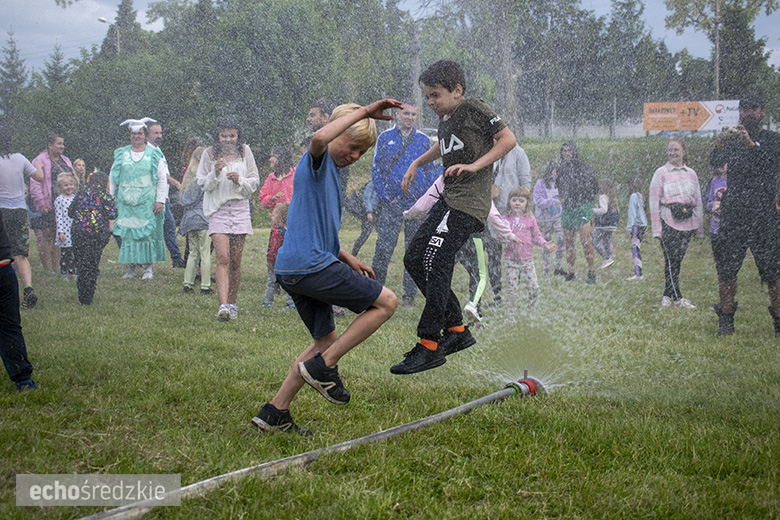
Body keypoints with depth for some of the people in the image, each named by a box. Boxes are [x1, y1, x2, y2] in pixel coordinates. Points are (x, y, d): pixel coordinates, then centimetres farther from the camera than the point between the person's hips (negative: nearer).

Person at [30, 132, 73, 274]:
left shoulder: (66, 161, 18)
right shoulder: (40, 161, -4)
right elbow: (35, 184, -10)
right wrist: (41, 203, -17)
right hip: (48, 207, -6)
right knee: (46, 237, -6)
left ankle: (57, 268, 9)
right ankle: (47, 269, -2)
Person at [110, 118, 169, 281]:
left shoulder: (154, 154, 4)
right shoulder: (121, 154, 10)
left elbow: (162, 179, 4)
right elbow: (112, 178, 16)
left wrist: (160, 200, -4)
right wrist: (113, 200, 11)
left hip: (147, 202, -2)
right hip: (126, 202, 2)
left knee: (148, 233, -5)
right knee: (127, 234, -1)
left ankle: (148, 268, 2)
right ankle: (131, 267, 6)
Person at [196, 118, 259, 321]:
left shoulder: (244, 151, 4)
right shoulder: (210, 154, 1)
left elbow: (255, 181, 9)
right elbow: (202, 183, 5)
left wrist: (240, 180, -11)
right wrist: (215, 174, -14)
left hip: (240, 208, 2)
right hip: (218, 209, -2)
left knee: (235, 261, 5)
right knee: (223, 258, -15)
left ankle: (232, 303, 19)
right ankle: (223, 305, -23)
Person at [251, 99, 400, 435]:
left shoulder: (331, 173, 26)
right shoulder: (317, 161, -4)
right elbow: (319, 138, -32)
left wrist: (348, 259, 23)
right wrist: (363, 112, -25)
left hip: (293, 270, 10)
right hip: (311, 265, -10)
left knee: (328, 341, 17)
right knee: (386, 302, -3)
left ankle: (274, 413, 15)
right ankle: (323, 366, -3)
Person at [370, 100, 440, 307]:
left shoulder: (423, 140, 9)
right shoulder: (385, 138, 5)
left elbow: (430, 170, 12)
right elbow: (376, 169, 4)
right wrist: (384, 195, -7)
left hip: (417, 204, 2)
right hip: (391, 204, -2)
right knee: (384, 248, -7)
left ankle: (409, 294, 14)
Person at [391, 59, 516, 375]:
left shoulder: (473, 109, -6)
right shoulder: (445, 119, 18)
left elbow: (508, 139, -11)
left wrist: (474, 165, -18)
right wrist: (416, 164, 29)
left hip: (469, 203, -10)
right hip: (449, 200, 10)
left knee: (435, 262, -18)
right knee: (413, 259, 6)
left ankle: (429, 345, -15)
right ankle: (456, 330, 12)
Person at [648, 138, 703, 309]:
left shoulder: (691, 174, 13)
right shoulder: (661, 173, 1)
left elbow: (698, 200, 17)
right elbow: (654, 200, -1)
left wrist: (699, 227, 14)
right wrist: (656, 228, -8)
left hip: (687, 222, 4)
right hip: (668, 222, -4)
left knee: (678, 258, 3)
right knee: (671, 259, -9)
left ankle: (667, 295, 14)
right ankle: (677, 298, -5)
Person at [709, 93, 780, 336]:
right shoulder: (732, 138, 12)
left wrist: (752, 145, -30)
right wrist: (720, 146, -23)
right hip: (734, 213, 2)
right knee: (726, 268, 1)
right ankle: (725, 320, 9)